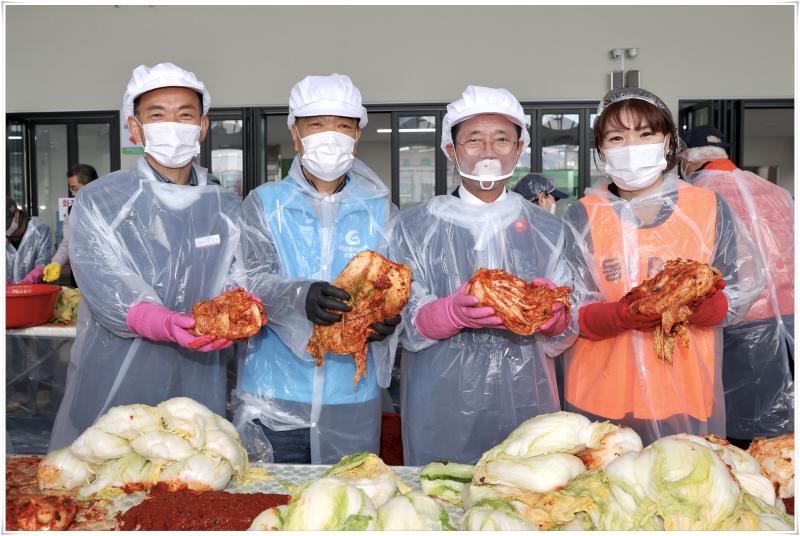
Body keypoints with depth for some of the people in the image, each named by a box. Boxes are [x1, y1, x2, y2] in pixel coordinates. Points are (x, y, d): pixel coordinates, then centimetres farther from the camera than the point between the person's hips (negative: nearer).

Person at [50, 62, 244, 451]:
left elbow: (232, 281, 4)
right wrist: (163, 324, -31)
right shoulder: (97, 201, -2)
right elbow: (104, 288, -13)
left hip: (196, 389, 3)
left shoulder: (225, 208, 9)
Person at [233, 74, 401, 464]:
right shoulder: (263, 203, 4)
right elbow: (249, 281, -8)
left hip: (352, 399, 1)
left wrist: (388, 317, -21)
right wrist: (300, 296, -28)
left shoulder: (381, 212, 7)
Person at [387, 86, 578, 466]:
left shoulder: (547, 230, 8)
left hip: (525, 405, 2)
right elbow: (408, 325, -5)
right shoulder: (416, 227, 1)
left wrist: (554, 315, -16)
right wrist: (454, 312, -24)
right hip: (441, 412, -2)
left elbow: (565, 334, 7)